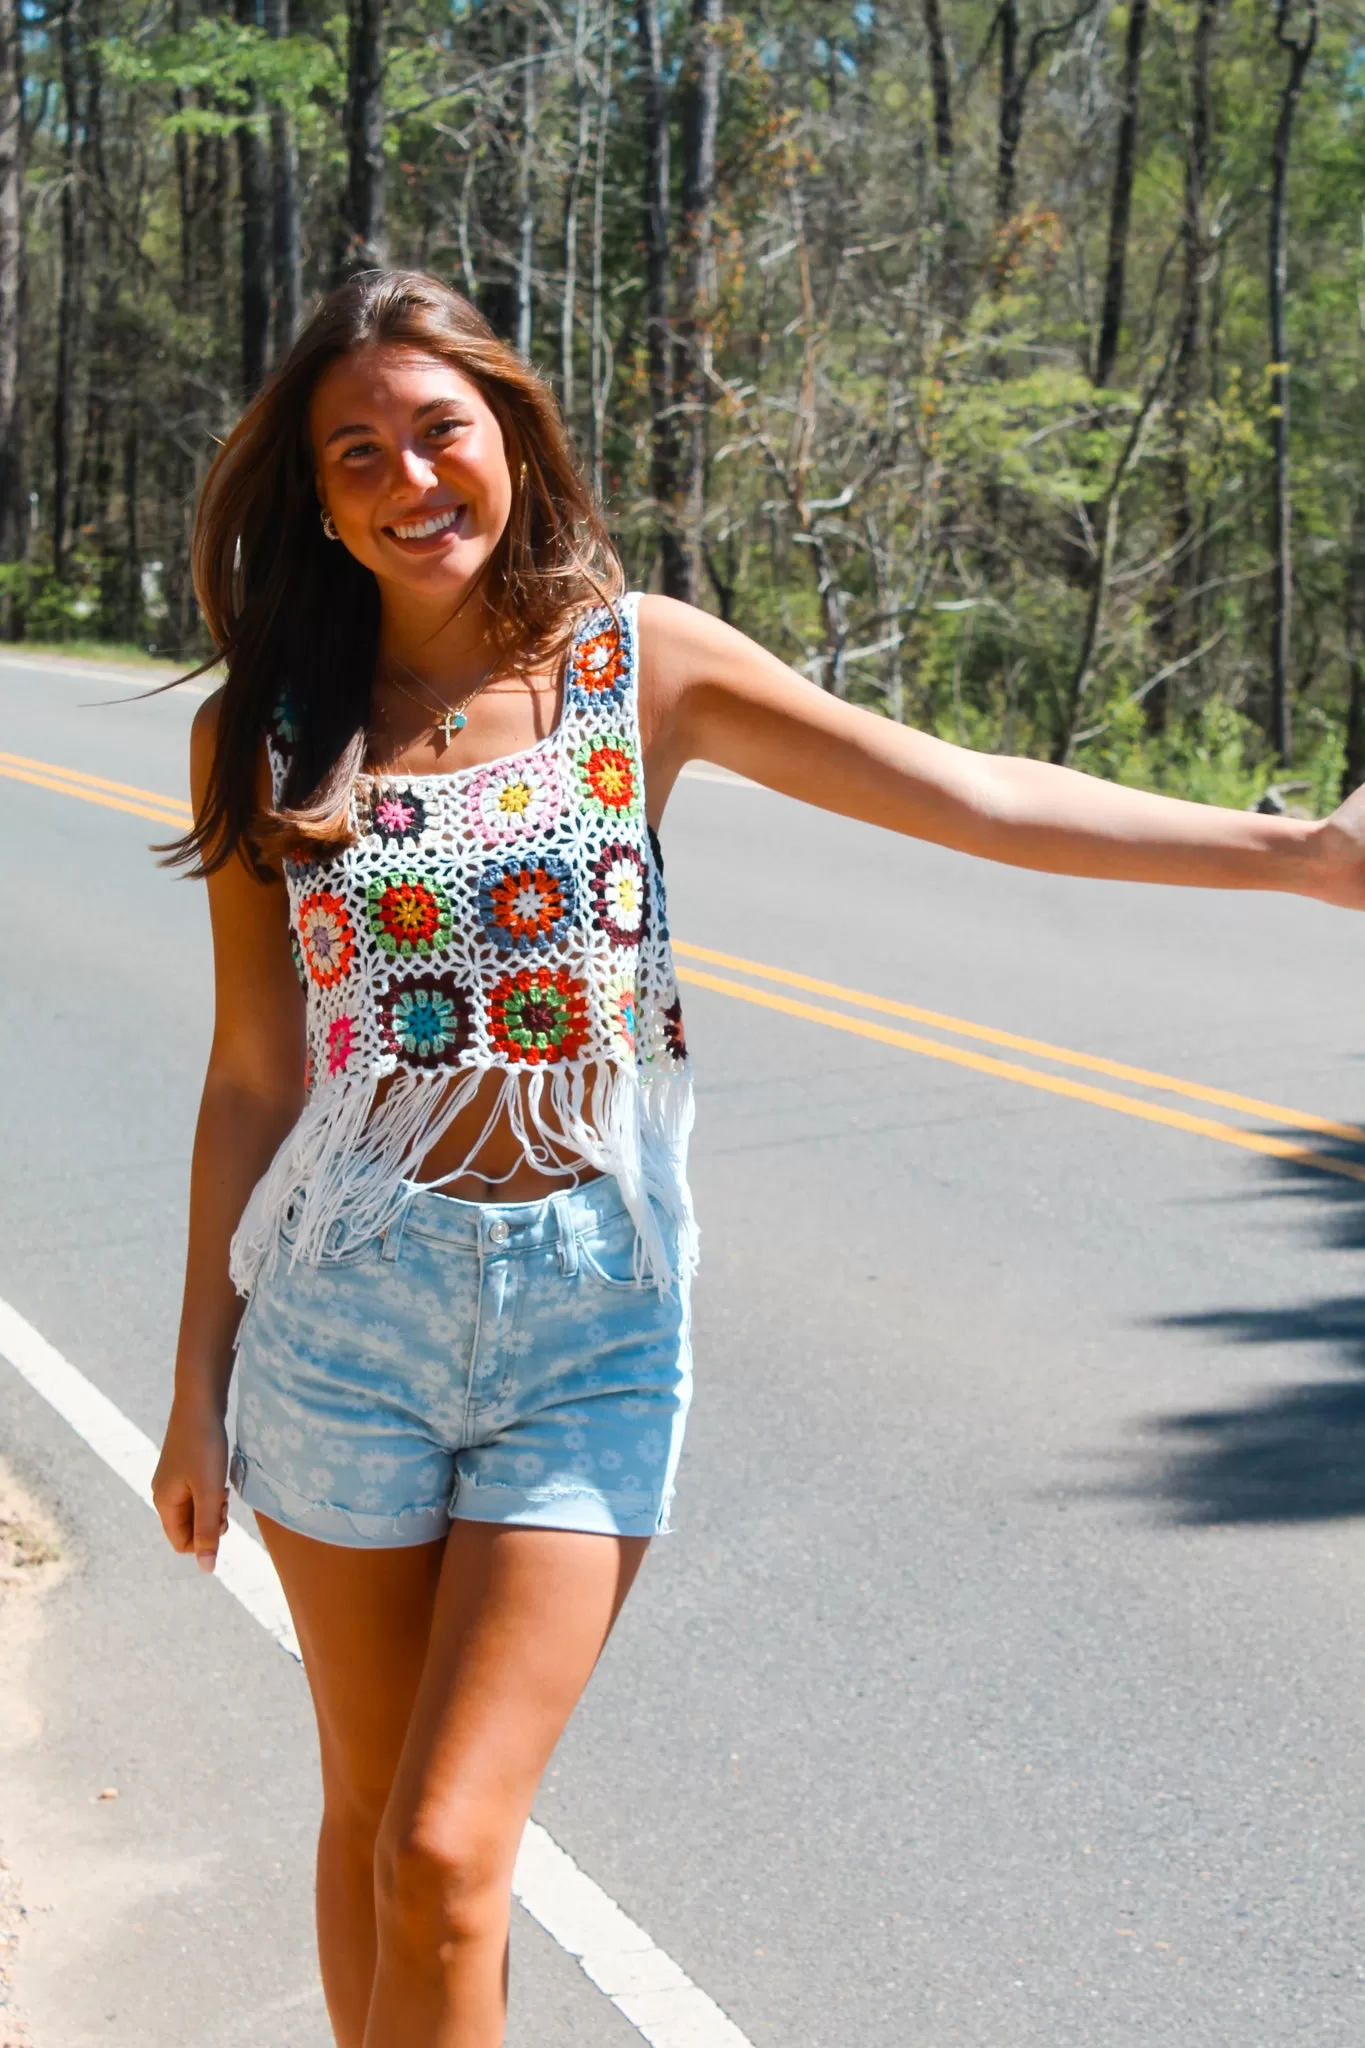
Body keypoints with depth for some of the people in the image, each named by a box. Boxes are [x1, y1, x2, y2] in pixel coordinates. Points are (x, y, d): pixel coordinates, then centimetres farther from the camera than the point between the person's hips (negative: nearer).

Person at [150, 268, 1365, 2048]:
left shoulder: (642, 663, 0)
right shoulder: (264, 734, 2)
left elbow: (965, 794, -2)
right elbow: (250, 1081, 6)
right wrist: (201, 1377, 8)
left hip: (590, 1316, -1)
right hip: (347, 1307, 2)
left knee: (447, 1858, -5)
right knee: (368, 1820, 14)